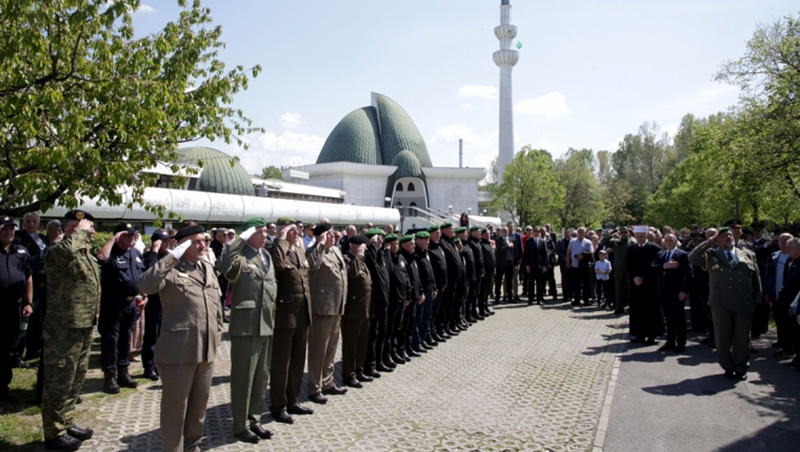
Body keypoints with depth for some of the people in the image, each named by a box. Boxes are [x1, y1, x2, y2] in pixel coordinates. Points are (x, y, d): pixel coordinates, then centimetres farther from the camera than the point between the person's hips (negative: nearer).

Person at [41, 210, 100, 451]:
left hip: (84, 327, 9)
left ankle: (65, 423, 33)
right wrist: (80, 232, -24)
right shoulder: (56, 253, -15)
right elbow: (66, 249, -42)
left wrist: (93, 319, 23)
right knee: (59, 382, 2)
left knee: (76, 378, 19)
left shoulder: (88, 256, 13)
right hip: (63, 329, -9)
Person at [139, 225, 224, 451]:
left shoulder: (207, 268, 13)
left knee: (199, 403, 18)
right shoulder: (171, 269, -8)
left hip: (207, 350, 7)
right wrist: (173, 256, -25)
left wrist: (217, 335, 15)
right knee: (175, 406, 6)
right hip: (179, 351, -7)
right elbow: (145, 285, -28)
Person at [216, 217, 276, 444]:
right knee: (243, 377, 2)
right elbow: (222, 266, -33)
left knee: (262, 376, 16)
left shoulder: (266, 255, 15)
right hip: (245, 325, -8)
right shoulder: (239, 256, -10)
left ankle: (254, 419, 30)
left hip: (266, 324, 8)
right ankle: (241, 426, 15)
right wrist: (241, 239, -26)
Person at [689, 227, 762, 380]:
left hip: (744, 304, 2)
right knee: (723, 337, 5)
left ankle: (741, 368, 21)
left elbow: (756, 279, 13)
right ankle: (728, 367, 19)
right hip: (721, 304, -2)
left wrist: (757, 301, 7)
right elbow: (693, 258, -11)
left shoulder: (748, 255, 14)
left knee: (743, 338, 7)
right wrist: (709, 242, -6)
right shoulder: (711, 255, 7)